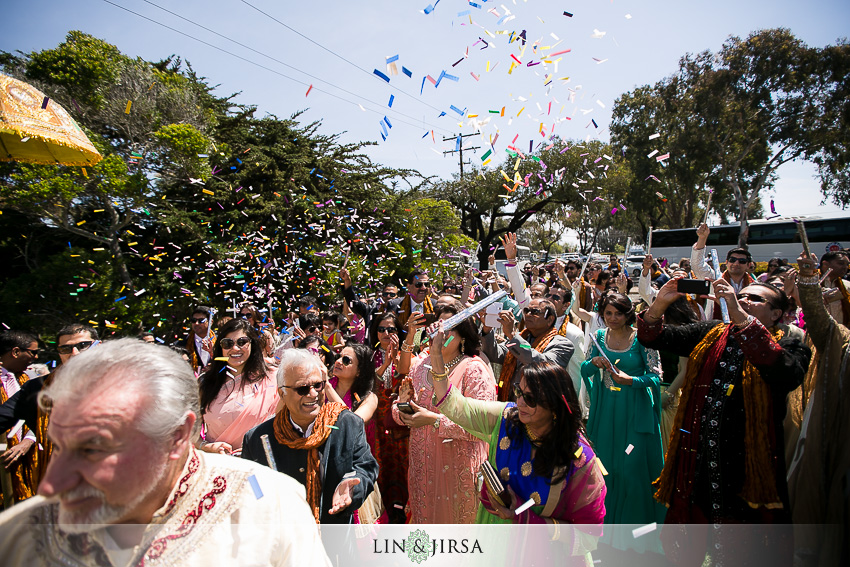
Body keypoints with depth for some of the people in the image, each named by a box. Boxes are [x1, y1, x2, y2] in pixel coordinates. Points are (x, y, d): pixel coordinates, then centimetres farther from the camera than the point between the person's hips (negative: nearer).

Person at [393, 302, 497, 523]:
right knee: (424, 518, 18)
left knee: (456, 520, 10)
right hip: (422, 465, 5)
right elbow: (397, 410, 7)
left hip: (459, 467, -4)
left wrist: (434, 420, -25)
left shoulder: (475, 369, -11)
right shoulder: (420, 363, 5)